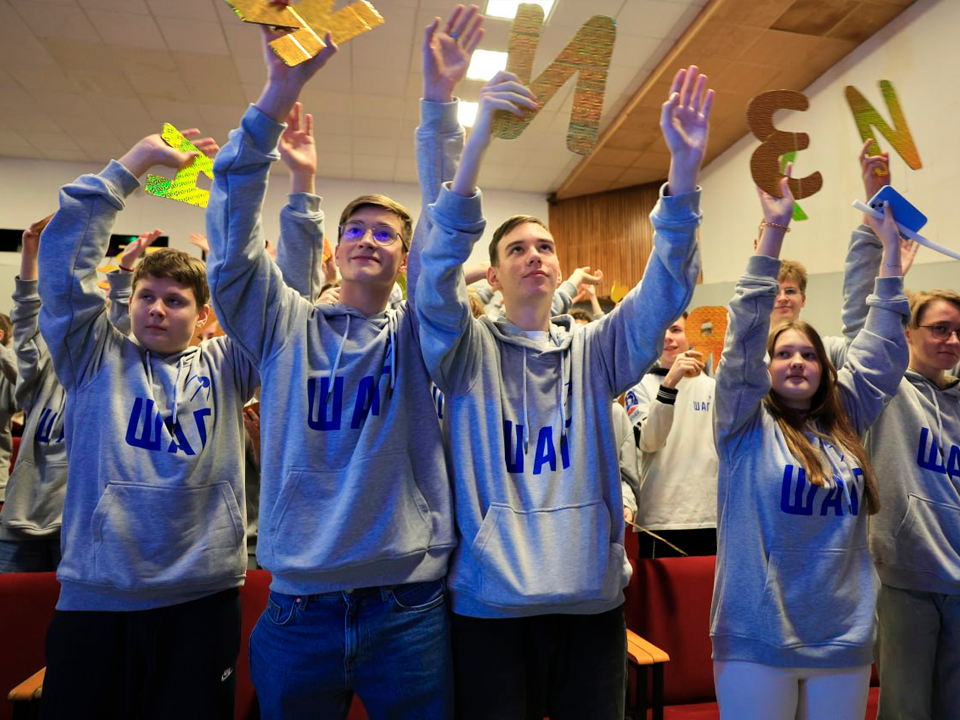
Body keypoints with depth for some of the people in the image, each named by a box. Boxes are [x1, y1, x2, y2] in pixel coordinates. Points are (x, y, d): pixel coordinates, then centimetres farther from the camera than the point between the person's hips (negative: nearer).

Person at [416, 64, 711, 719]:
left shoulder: (595, 350, 7)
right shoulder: (469, 350, -1)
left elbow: (665, 291, -6)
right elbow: (438, 275, -18)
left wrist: (684, 173, -20)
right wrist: (477, 142, -29)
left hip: (593, 597, 3)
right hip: (491, 602, -2)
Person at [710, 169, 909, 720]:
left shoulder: (845, 424, 7)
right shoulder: (747, 424, -5)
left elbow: (884, 345, 8)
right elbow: (745, 334, -14)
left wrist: (890, 245, 7)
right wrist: (775, 230, -17)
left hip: (847, 639, 5)